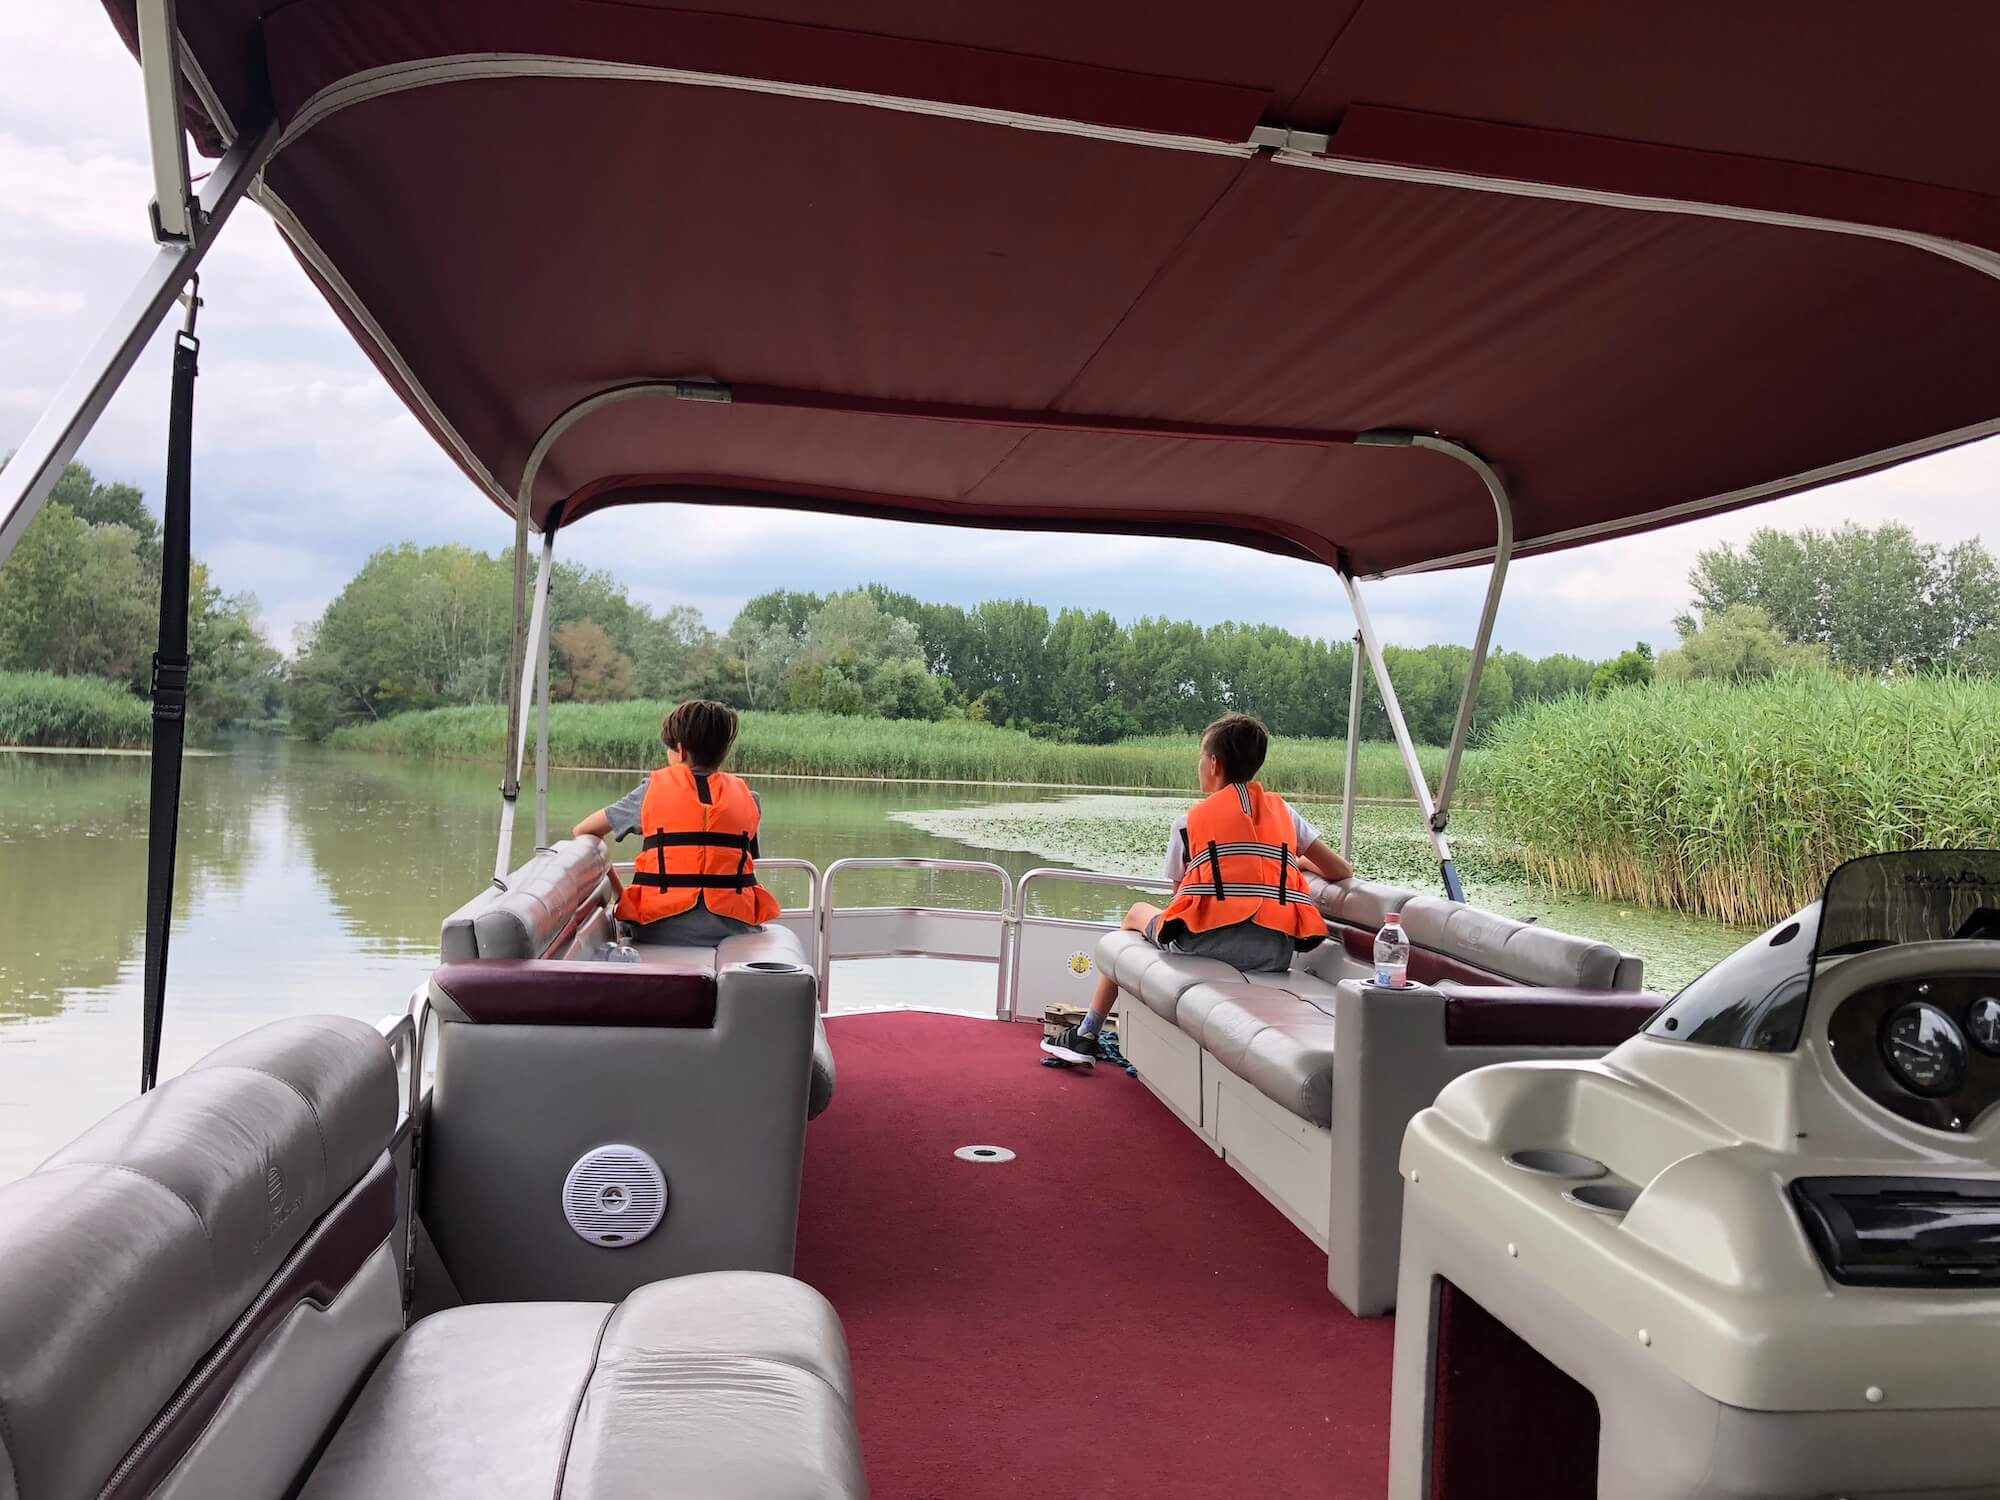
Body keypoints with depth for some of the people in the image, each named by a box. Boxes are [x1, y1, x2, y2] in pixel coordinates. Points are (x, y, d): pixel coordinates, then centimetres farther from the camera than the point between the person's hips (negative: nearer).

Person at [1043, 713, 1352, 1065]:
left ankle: (1086, 1036, 31)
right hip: (1276, 954, 3)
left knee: (1137, 912, 27)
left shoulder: (1189, 820, 7)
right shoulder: (1283, 811, 14)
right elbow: (1342, 872, 14)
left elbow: (1181, 895, 11)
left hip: (1207, 943, -3)